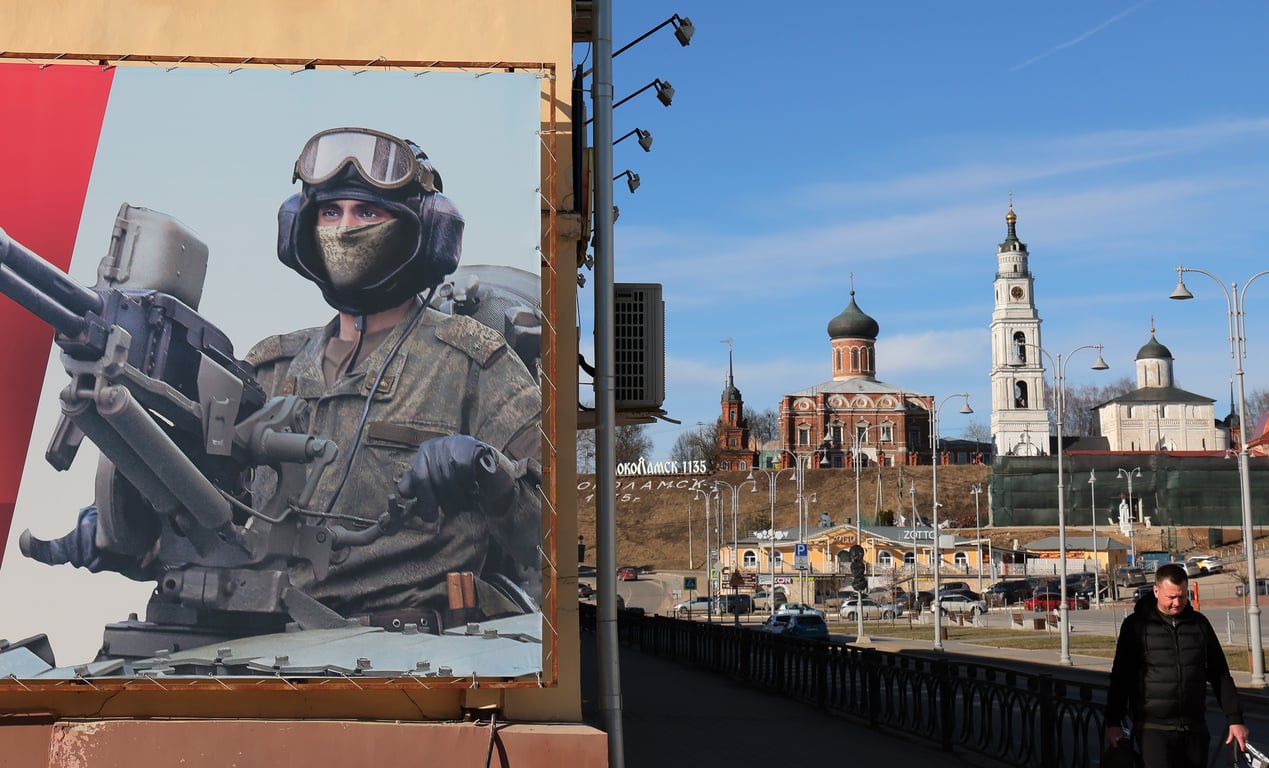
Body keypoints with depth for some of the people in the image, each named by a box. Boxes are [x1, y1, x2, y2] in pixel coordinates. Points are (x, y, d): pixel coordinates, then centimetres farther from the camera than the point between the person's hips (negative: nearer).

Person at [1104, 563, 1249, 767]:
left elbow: (1220, 675, 13)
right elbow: (1120, 677, 0)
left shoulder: (1199, 623, 9)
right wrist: (1113, 723, -4)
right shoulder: (1136, 625, -1)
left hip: (1195, 728, 4)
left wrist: (1235, 719, 8)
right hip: (1153, 728, -4)